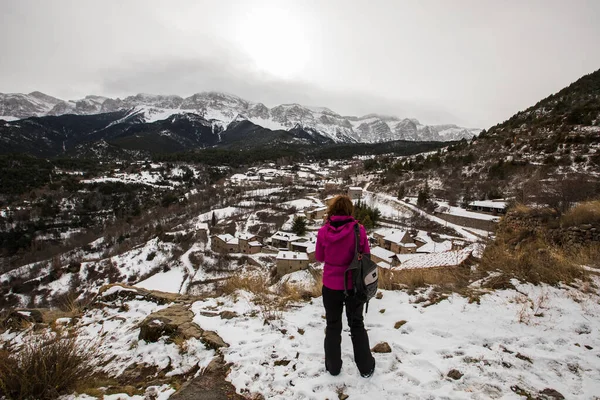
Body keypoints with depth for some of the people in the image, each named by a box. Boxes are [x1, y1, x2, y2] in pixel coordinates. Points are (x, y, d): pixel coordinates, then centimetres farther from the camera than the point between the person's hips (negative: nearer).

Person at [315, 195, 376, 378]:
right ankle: (366, 367, 33)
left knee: (333, 325, 19)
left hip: (331, 285, 0)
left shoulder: (323, 231, -13)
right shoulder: (359, 229, -15)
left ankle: (333, 366, 34)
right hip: (354, 285, 0)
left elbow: (319, 257, 0)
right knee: (357, 324, 19)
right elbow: (366, 255, -3)